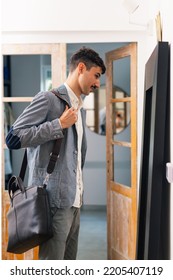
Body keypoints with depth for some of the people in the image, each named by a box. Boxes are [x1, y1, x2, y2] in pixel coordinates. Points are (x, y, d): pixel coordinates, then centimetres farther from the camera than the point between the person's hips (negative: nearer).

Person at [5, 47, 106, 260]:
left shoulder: (80, 110, 20)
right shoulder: (48, 99, -6)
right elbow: (13, 138, -14)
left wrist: (78, 193, 18)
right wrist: (59, 124, -13)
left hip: (73, 201, 8)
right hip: (54, 200, -8)